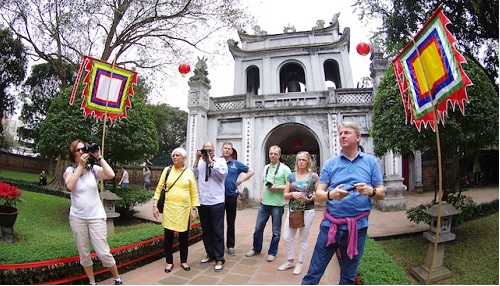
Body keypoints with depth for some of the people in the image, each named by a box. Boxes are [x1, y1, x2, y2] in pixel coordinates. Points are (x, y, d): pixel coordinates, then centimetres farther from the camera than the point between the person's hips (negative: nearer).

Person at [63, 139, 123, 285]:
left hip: (96, 217, -1)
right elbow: (69, 186, -21)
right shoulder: (70, 170, -1)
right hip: (77, 218, 2)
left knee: (103, 253, -2)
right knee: (84, 254, 11)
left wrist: (99, 157, -15)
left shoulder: (94, 169, -3)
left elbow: (111, 175, -22)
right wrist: (81, 165, -18)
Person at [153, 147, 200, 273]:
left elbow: (194, 192, 0)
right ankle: (169, 262, 25)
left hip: (184, 209, 0)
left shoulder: (189, 172, 0)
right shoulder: (167, 170, 2)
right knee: (168, 236, 7)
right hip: (169, 208, 1)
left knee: (184, 236, 10)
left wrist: (194, 209, -4)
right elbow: (159, 188, 4)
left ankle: (184, 261, 28)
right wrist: (155, 205, -2)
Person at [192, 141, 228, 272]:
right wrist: (197, 160, -7)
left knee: (217, 231, 1)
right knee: (206, 230, 15)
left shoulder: (220, 161, 1)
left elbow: (223, 174, -15)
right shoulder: (199, 162, 10)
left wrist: (210, 161, -13)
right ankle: (210, 254, 30)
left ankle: (219, 259, 10)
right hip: (202, 202, 4)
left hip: (216, 202, -4)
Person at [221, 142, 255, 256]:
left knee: (231, 222, 10)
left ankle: (230, 246, 23)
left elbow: (251, 171, 11)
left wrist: (241, 180, 1)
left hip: (231, 196, 1)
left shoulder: (236, 164, 5)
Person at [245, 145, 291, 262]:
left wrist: (277, 187, -19)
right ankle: (256, 248, 32)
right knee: (258, 227, 13)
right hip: (264, 203, 5)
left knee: (276, 231, 8)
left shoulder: (284, 169, -8)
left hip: (277, 204, -5)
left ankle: (272, 252, 25)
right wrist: (261, 194, 10)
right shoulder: (266, 167, 11)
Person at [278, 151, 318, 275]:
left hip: (307, 211, -3)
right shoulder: (291, 176, 4)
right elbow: (285, 195, 4)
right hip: (292, 211, 3)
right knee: (287, 237, 5)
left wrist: (312, 197, -20)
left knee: (303, 238, 9)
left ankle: (300, 263, 27)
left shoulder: (313, 176, -4)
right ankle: (290, 261, 26)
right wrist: (292, 194, -16)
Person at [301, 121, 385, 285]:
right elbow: (318, 195, -1)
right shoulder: (330, 164, 3)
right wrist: (330, 195, -23)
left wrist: (371, 191, -19)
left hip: (357, 227, 0)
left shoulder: (371, 162, 3)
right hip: (330, 225, 0)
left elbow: (381, 193, 4)